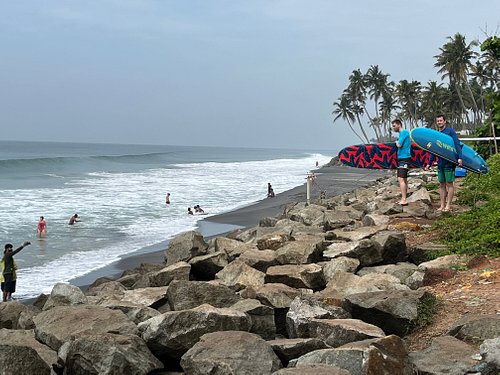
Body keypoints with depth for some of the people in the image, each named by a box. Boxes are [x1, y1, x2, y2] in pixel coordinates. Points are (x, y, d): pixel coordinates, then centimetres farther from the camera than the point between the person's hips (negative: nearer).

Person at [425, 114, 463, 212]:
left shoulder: (450, 131, -4)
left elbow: (457, 144, -13)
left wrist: (459, 157, -24)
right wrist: (429, 163, 16)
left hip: (449, 163, -6)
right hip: (440, 163, 6)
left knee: (449, 184, -2)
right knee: (442, 185, 8)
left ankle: (448, 205, 1)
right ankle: (442, 205, 12)